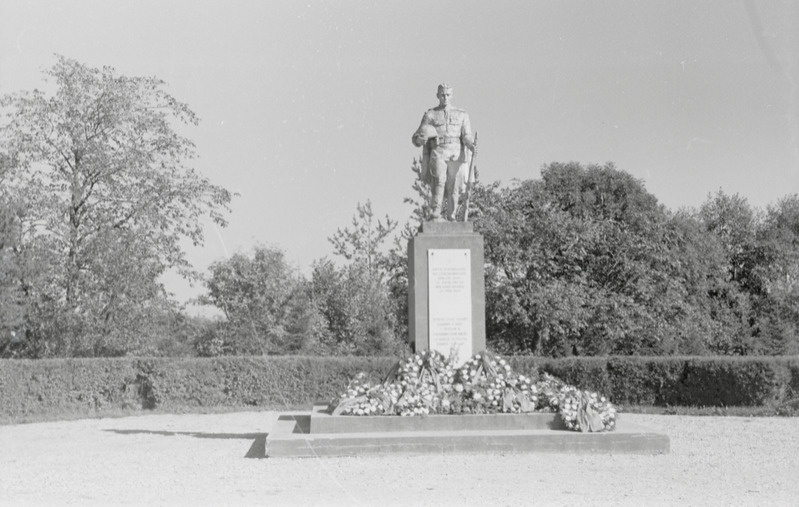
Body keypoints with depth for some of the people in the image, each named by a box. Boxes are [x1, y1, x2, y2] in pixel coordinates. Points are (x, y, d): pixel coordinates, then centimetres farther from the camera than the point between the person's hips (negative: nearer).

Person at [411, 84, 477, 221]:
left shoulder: (462, 115, 17)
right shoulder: (430, 115, 13)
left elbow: (467, 137, 7)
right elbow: (416, 139, 10)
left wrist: (472, 146, -16)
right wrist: (421, 138, -15)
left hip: (456, 155, 2)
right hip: (438, 154, -2)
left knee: (454, 189, -6)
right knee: (439, 180, -25)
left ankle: (451, 217, 8)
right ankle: (435, 216, -26)